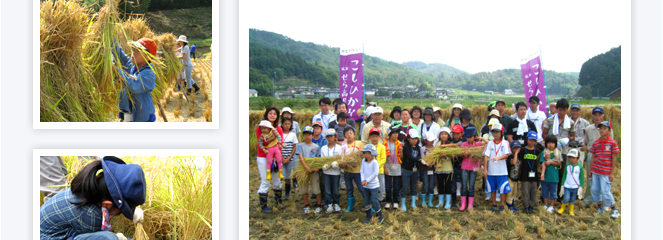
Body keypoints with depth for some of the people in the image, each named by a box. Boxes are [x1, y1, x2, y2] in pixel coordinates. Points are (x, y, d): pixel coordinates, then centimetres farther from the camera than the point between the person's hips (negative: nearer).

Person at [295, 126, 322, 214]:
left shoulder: (316, 147, 5)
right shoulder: (300, 146, 2)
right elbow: (301, 158, -9)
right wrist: (306, 168, -21)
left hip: (314, 170, 0)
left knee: (316, 189, -1)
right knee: (304, 189, 7)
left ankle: (319, 206, 14)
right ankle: (306, 206, 21)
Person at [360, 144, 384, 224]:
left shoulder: (375, 162, -14)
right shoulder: (363, 161, 3)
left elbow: (375, 173, -19)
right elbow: (362, 171, 1)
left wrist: (367, 180, -19)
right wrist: (363, 180, -14)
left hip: (373, 185, -6)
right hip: (365, 186, 6)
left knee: (374, 201, -4)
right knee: (366, 201, 12)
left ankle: (380, 216, 11)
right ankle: (369, 216, 27)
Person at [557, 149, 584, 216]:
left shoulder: (580, 167, -2)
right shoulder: (567, 166, 2)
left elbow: (581, 177, 4)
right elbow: (564, 176, 8)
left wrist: (581, 186, 0)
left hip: (575, 187, 0)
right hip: (567, 186, 0)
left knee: (573, 199, 9)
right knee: (566, 198, -10)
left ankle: (571, 211, 27)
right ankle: (562, 208, 14)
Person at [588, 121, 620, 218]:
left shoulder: (612, 143, -8)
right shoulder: (595, 143, 4)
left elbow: (614, 159, -7)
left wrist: (612, 173, -8)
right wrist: (590, 170, 10)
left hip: (606, 172, -5)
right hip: (595, 171, 5)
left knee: (605, 192, -4)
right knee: (595, 189, 9)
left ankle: (615, 210, 13)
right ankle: (600, 207, 27)